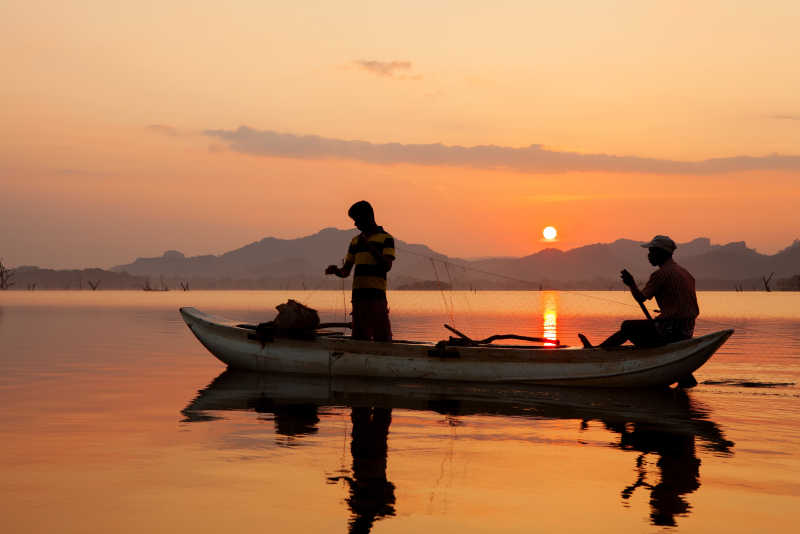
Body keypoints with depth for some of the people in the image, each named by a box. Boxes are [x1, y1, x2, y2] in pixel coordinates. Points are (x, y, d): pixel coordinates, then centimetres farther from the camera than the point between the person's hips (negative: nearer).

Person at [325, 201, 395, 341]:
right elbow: (345, 272, 19)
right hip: (358, 295, 5)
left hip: (377, 295, -5)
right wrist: (335, 270, -3)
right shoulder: (355, 241, 19)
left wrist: (369, 246, -15)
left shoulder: (385, 238, 3)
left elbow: (387, 266, -10)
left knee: (382, 336, -10)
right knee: (359, 337, 3)